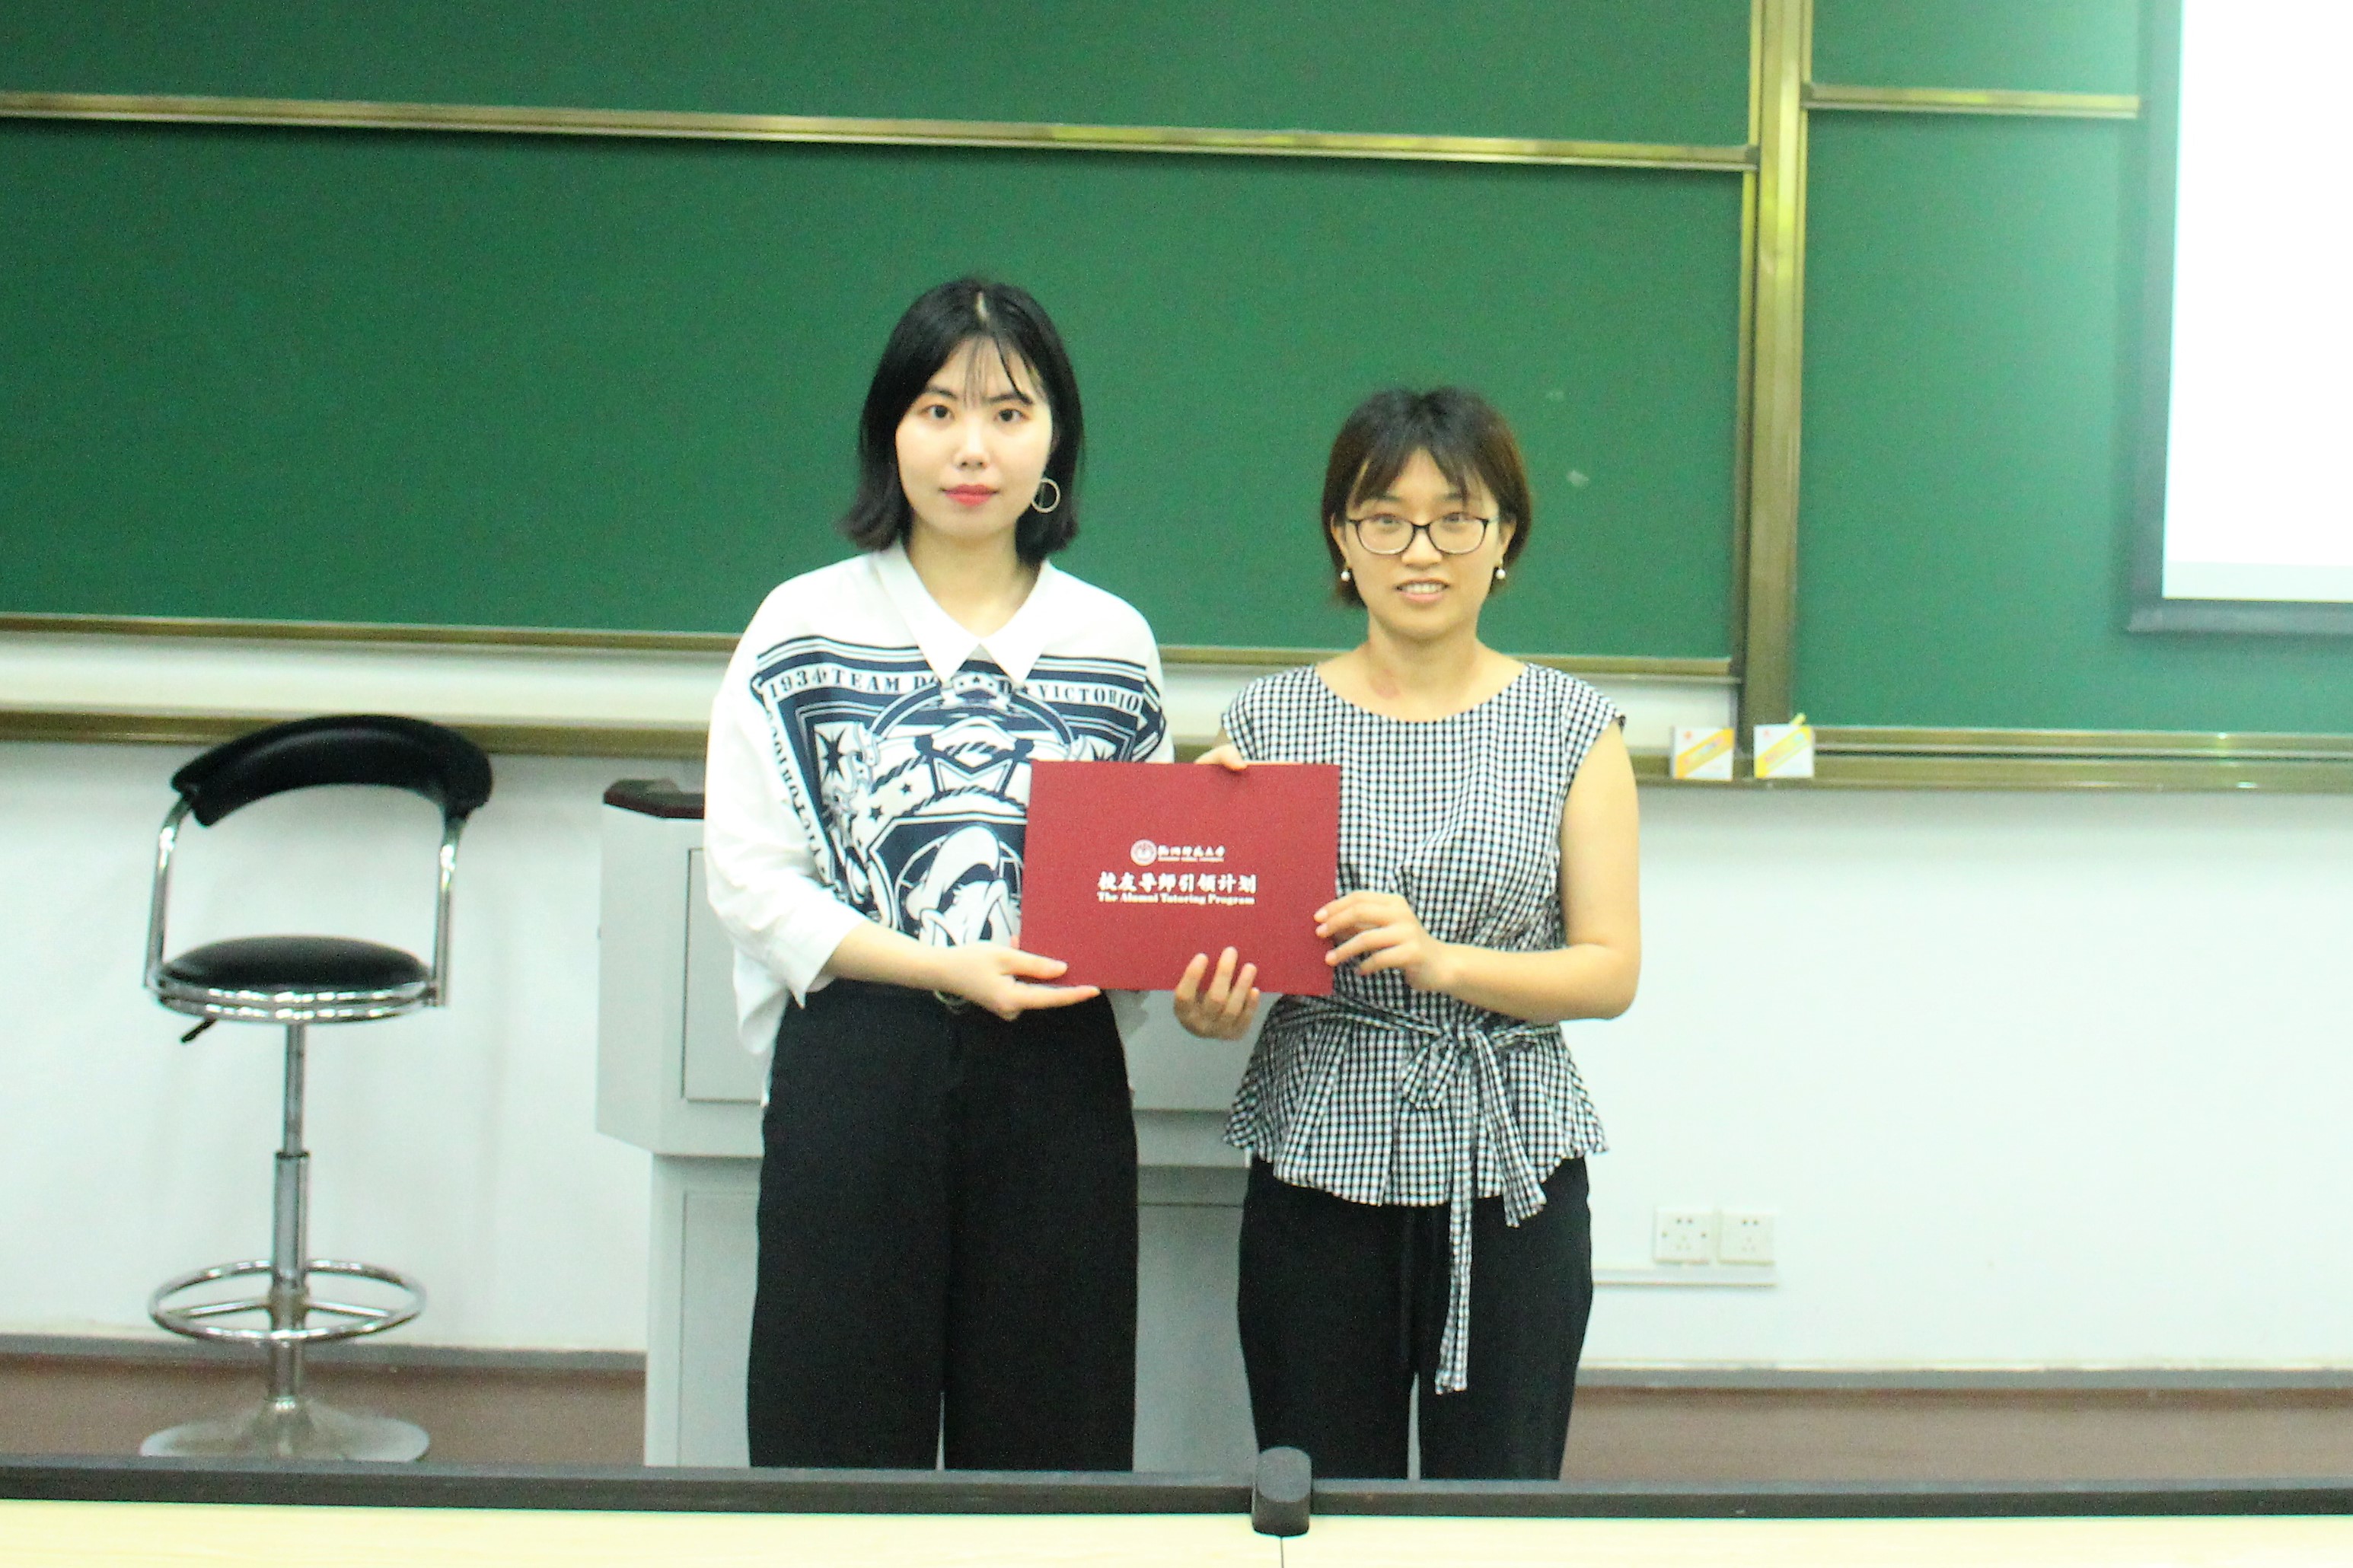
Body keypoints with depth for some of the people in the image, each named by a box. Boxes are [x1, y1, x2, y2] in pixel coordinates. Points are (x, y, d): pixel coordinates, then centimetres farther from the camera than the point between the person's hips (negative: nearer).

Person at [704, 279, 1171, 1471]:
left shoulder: (1113, 644, 10)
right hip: (856, 1071, -2)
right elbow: (748, 877, -4)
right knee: (838, 1442, 4)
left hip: (1056, 1074, 2)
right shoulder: (805, 629, 2)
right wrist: (936, 966, -14)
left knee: (1049, 1447, 8)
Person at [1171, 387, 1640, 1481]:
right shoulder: (1270, 717, 5)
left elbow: (1612, 970, -2)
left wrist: (1444, 962, -18)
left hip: (1510, 1178, 0)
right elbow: (1212, 944, 6)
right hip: (1319, 1164, 1)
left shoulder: (1570, 724, 3)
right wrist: (1209, 1008, -17)